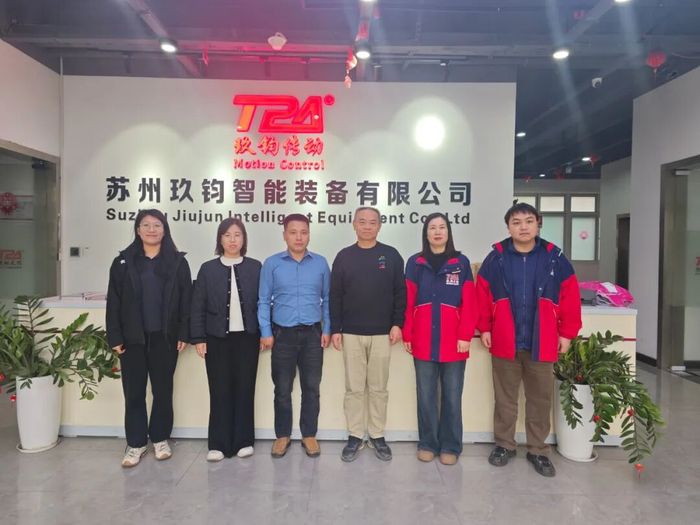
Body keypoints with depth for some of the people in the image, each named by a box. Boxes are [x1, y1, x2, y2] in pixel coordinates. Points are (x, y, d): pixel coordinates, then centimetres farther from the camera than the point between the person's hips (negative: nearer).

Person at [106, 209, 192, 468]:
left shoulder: (177, 261, 1)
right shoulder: (123, 261, 3)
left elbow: (186, 300, -1)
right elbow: (114, 302, 2)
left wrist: (184, 333, -7)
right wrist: (115, 336, -4)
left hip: (165, 337, -1)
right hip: (133, 338, 1)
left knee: (163, 390, 10)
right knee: (134, 392, 8)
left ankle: (160, 439, 27)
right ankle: (136, 444, 22)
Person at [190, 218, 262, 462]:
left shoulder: (255, 267, 3)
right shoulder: (208, 269, 3)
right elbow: (198, 307, 2)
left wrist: (265, 333, -1)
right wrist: (198, 338, -3)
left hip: (247, 337, 0)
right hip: (217, 338, 0)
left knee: (245, 389, 6)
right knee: (220, 391, 4)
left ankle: (243, 441, 18)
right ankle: (218, 444, 14)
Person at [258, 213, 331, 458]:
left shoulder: (320, 263, 3)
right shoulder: (272, 263, 0)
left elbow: (327, 299, 7)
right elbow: (264, 301, 1)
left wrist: (327, 329, 1)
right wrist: (266, 332, -6)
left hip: (312, 334, 1)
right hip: (283, 333, -1)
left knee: (312, 387, 8)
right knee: (282, 388, 9)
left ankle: (309, 435, 23)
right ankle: (283, 435, 26)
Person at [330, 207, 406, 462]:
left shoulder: (391, 256, 3)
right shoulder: (344, 256, 4)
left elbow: (400, 293, 2)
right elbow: (335, 296, 3)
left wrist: (397, 324, -5)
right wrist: (335, 329, -2)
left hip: (382, 334, 0)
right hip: (351, 334, 1)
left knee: (378, 388, 8)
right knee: (354, 388, 7)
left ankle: (378, 436, 22)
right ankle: (355, 436, 19)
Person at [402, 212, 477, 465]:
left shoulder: (461, 263, 3)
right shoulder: (415, 263, 5)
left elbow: (469, 303, -2)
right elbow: (408, 302, 3)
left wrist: (465, 336, -8)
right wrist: (407, 335, -1)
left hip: (454, 343, 0)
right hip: (423, 343, 1)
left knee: (452, 397, 8)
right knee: (426, 396, 9)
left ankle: (450, 446, 21)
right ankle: (428, 444, 23)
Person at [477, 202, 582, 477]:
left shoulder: (554, 257, -2)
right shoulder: (496, 257, -2)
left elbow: (570, 295, -1)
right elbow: (482, 294, -1)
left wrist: (567, 332, -2)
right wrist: (484, 328, -4)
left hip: (542, 343, 1)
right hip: (504, 342, 0)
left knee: (540, 399, 13)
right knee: (505, 397, 13)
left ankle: (538, 450, 29)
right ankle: (504, 444, 29)